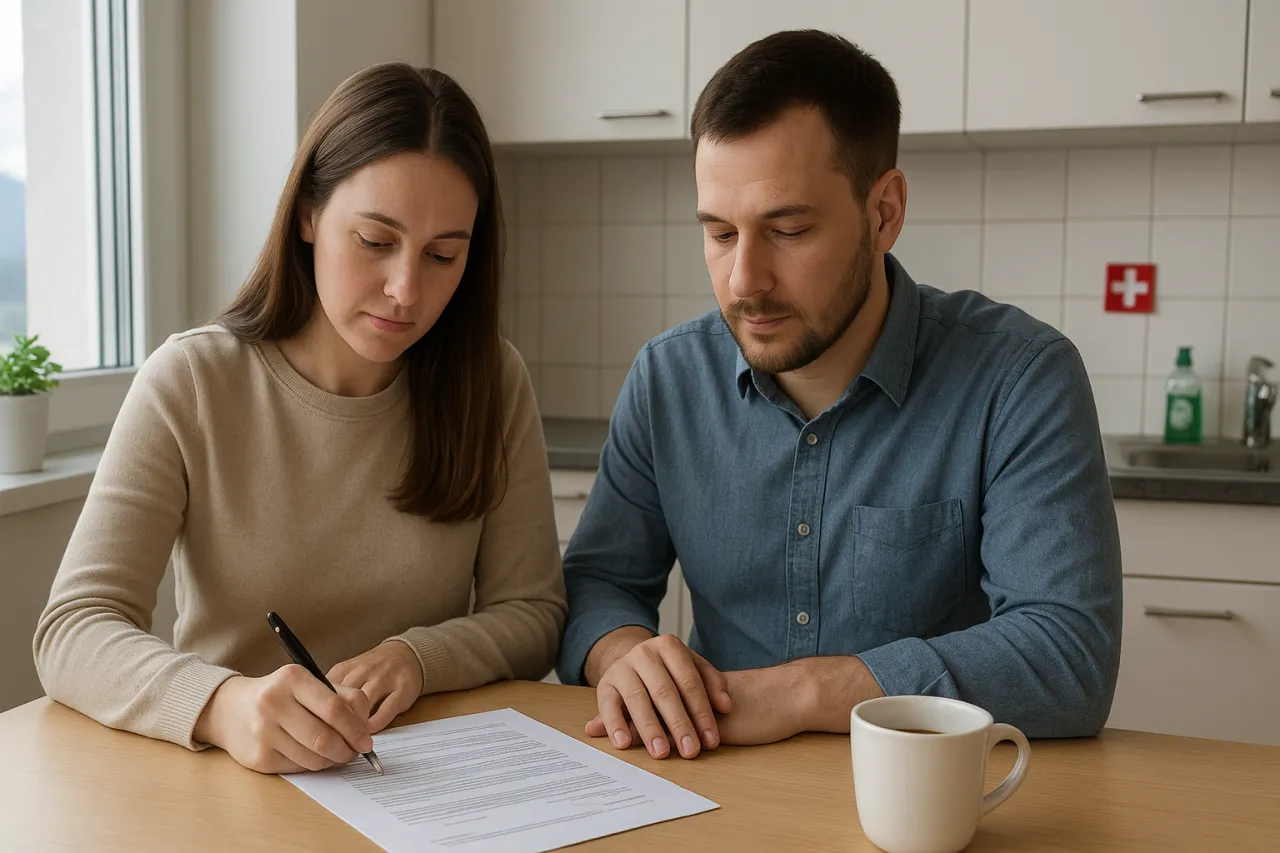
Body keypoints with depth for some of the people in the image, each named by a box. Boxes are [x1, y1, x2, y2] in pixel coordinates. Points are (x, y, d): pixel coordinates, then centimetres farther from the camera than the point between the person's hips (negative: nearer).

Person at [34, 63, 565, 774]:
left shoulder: (492, 382, -2)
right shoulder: (190, 385, -7)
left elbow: (533, 614, 1)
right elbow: (74, 632, -14)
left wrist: (417, 657, -19)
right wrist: (222, 703, -34)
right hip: (232, 788, 0)